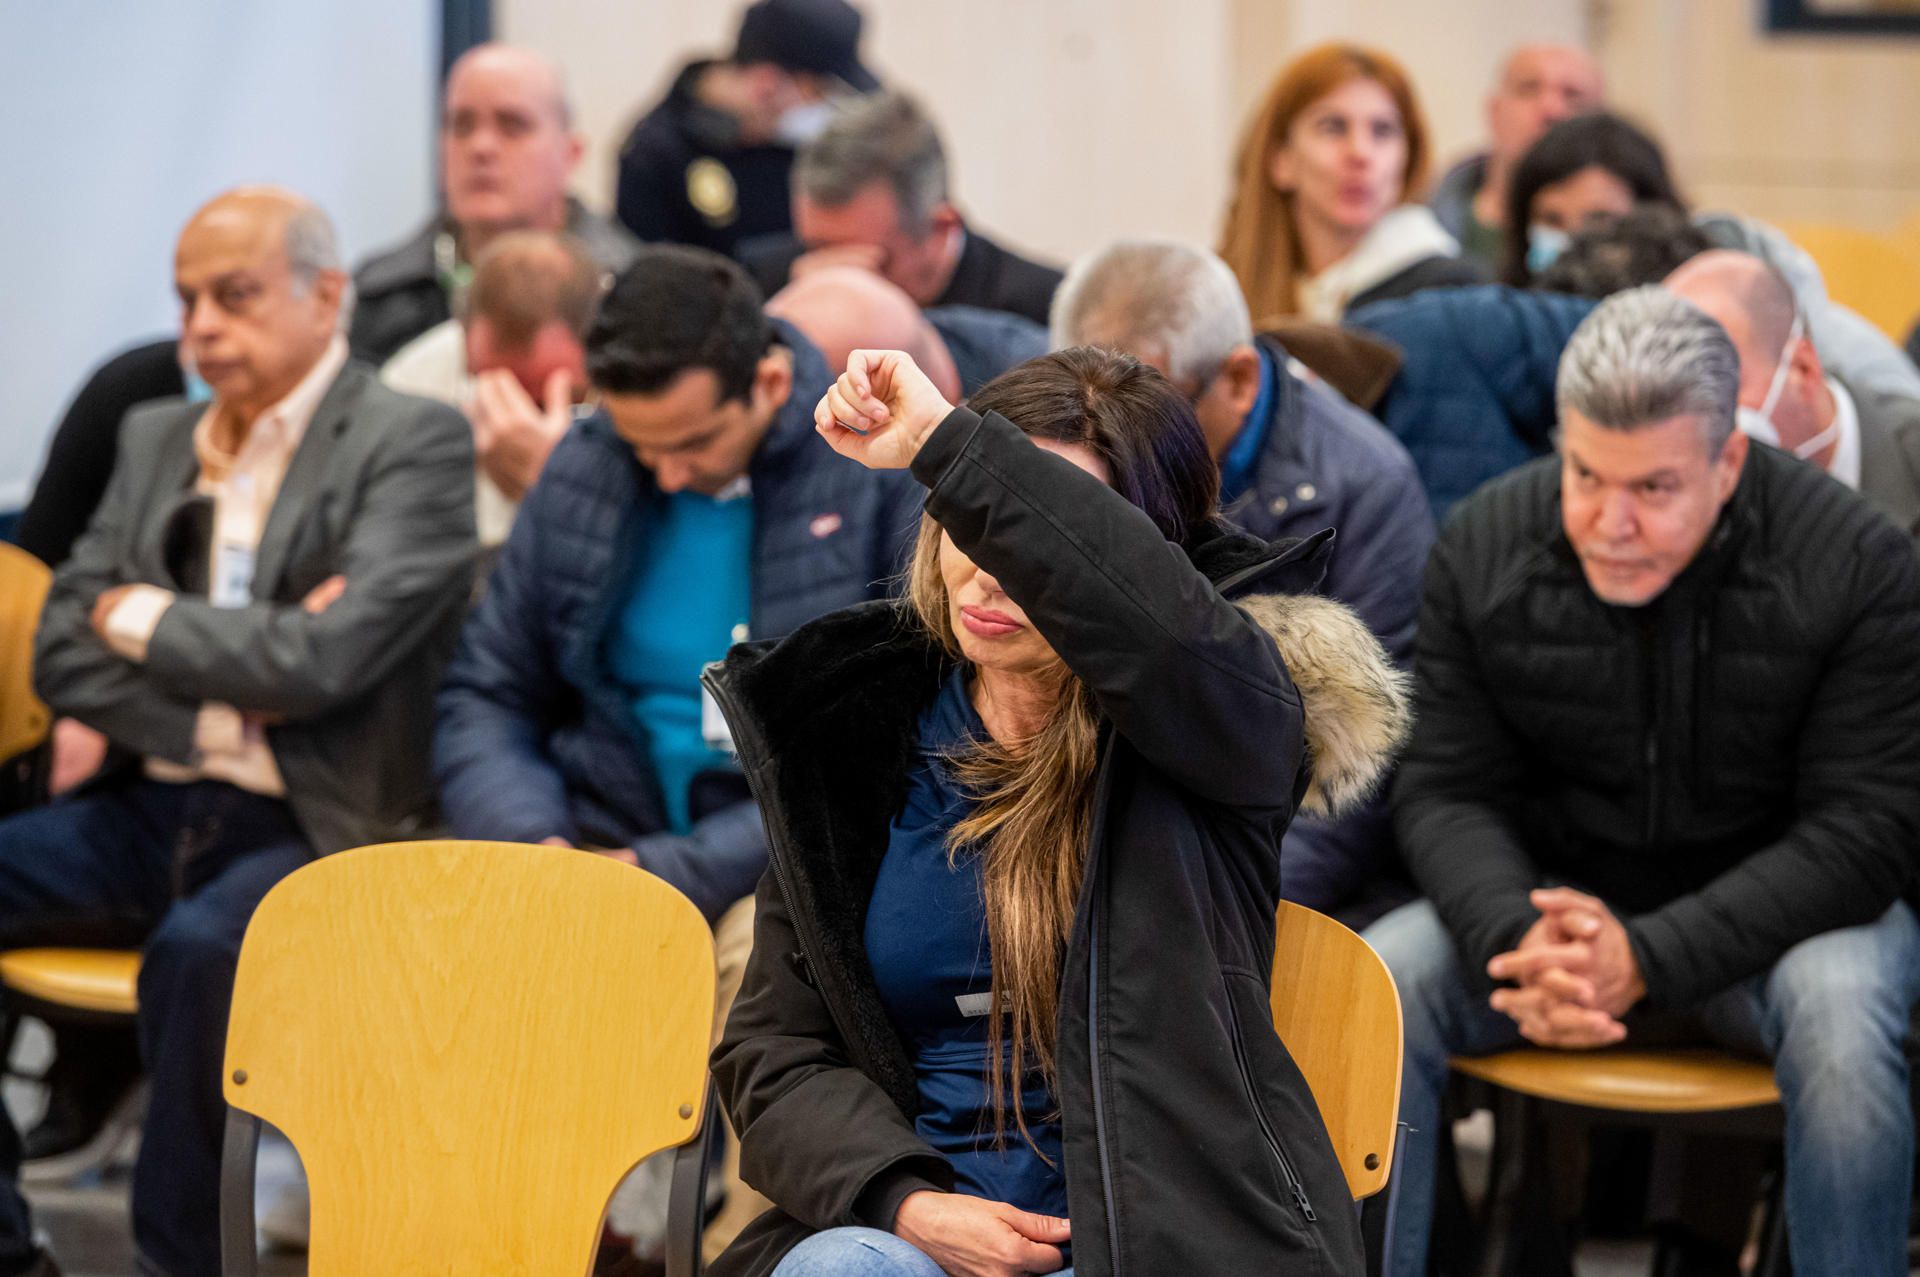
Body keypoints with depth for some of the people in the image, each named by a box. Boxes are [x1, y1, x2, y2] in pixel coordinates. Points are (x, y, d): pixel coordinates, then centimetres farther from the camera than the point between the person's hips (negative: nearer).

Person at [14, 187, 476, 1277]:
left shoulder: (415, 443, -3)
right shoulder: (156, 439, 17)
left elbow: (324, 657, -17)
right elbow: (64, 654, 9)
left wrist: (144, 619, -2)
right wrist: (223, 700, -8)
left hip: (315, 824, -6)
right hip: (153, 808, 7)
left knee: (199, 947, -37)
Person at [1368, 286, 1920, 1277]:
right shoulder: (1483, 547, -7)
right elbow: (1447, 794, -4)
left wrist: (1652, 958, -29)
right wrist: (1515, 937, -27)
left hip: (1779, 907, -3)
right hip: (1553, 891, 3)